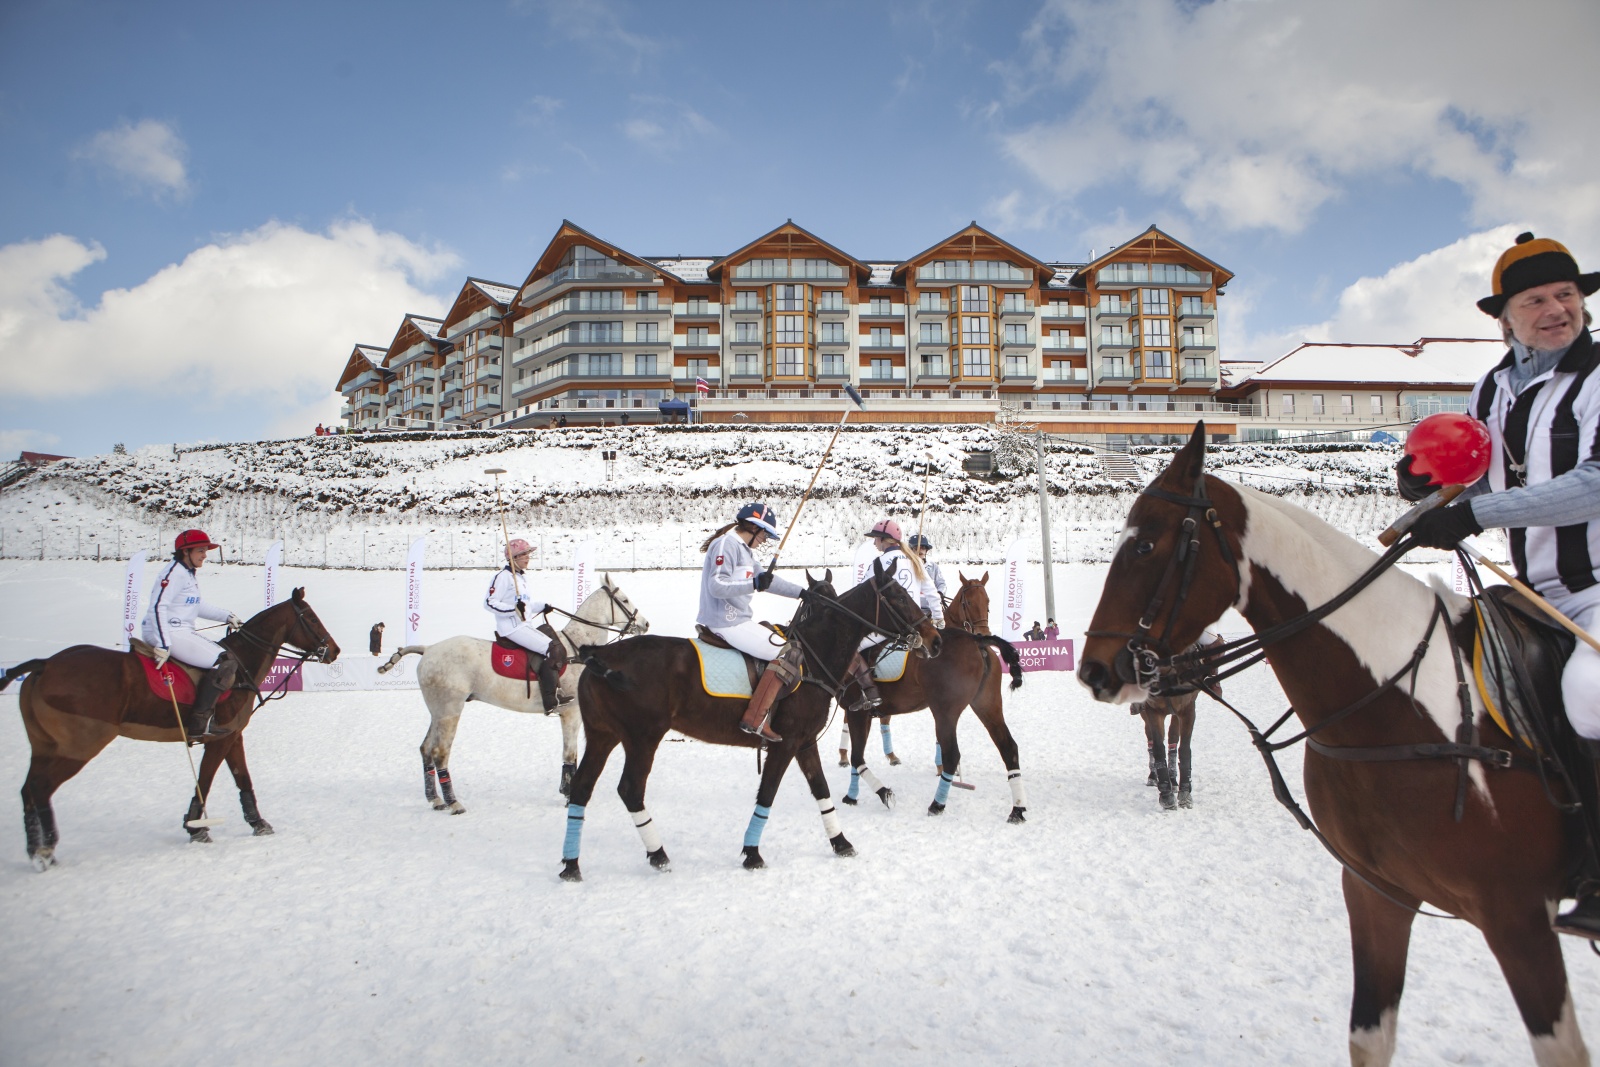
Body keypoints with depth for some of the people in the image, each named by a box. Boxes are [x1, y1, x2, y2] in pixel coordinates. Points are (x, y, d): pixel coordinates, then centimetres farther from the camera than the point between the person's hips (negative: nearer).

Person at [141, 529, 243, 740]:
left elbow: (197, 606, 28)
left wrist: (226, 616, 21)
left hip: (183, 633, 11)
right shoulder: (173, 573, -14)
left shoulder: (191, 574, 17)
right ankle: (198, 724, -20)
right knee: (225, 662, -18)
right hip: (170, 634, -11)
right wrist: (163, 645, -31)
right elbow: (157, 607, -24)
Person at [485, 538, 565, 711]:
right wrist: (513, 608, -26)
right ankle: (551, 702, -23)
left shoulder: (521, 577, 19)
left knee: (558, 644, 9)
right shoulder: (503, 576, -10)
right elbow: (489, 602, -15)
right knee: (554, 650, -21)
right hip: (512, 627, -10)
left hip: (527, 625, 10)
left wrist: (542, 606, 10)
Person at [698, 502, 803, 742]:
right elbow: (716, 586, -24)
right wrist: (754, 585, -31)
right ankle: (755, 720, -16)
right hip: (727, 623, -11)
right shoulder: (726, 544, -14)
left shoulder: (744, 549, 17)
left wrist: (803, 593, 21)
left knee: (781, 637, 21)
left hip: (738, 619, 11)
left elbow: (767, 579, 23)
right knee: (787, 653, -14)